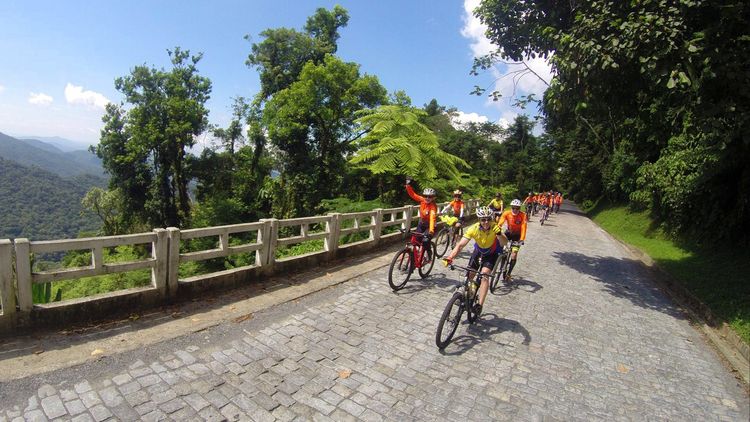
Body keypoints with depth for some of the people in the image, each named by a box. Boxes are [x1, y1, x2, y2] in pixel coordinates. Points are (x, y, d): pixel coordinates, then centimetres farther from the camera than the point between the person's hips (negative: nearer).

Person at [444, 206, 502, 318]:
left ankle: (480, 305, -15)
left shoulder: (494, 227, -31)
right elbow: (460, 245, -34)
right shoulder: (473, 229, -29)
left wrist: (499, 234, -62)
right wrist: (450, 257, -48)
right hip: (478, 251, 3)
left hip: (492, 253, -2)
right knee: (469, 276, 3)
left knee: (484, 275, -22)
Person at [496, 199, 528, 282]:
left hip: (517, 235, -1)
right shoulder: (506, 213, -20)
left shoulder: (523, 215, -24)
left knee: (514, 255, -8)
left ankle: (508, 273, 11)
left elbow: (523, 228, -30)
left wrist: (522, 239, -42)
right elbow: (500, 224, -29)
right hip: (508, 233, 2)